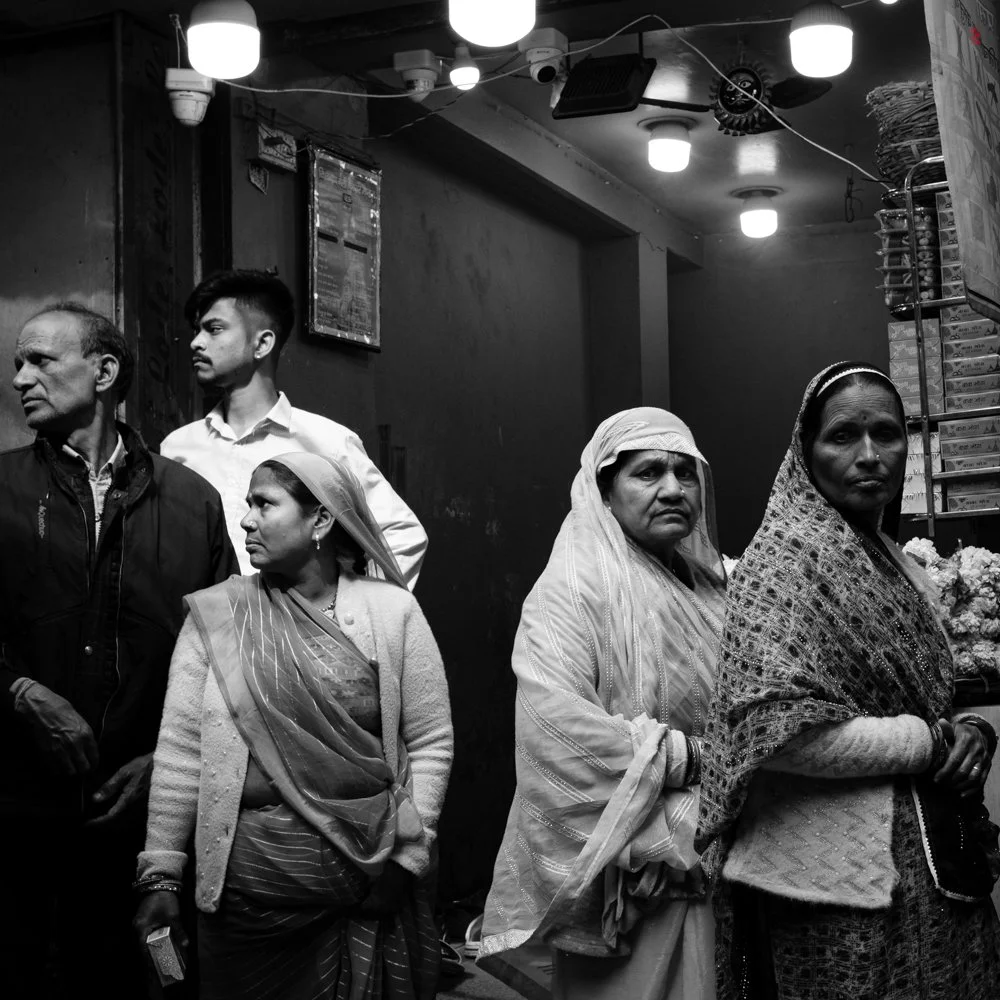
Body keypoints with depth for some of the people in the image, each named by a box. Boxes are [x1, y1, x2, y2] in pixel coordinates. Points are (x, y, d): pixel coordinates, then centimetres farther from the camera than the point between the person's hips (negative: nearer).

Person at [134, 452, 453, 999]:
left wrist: (409, 845, -7)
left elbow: (430, 743, 2)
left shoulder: (393, 610, 0)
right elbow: (181, 749, -1)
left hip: (373, 884, 0)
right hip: (249, 881, 0)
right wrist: (159, 873, -3)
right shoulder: (217, 614, 0)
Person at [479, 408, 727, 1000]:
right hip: (633, 874, -6)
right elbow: (554, 724, -25)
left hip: (723, 863, 7)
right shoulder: (573, 589, -11)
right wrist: (689, 755, -19)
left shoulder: (714, 584, 11)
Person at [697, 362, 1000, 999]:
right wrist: (929, 742, -16)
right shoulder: (785, 557, -11)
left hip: (935, 870, 8)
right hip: (840, 886, -8)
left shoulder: (903, 568, 14)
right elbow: (771, 726, -22)